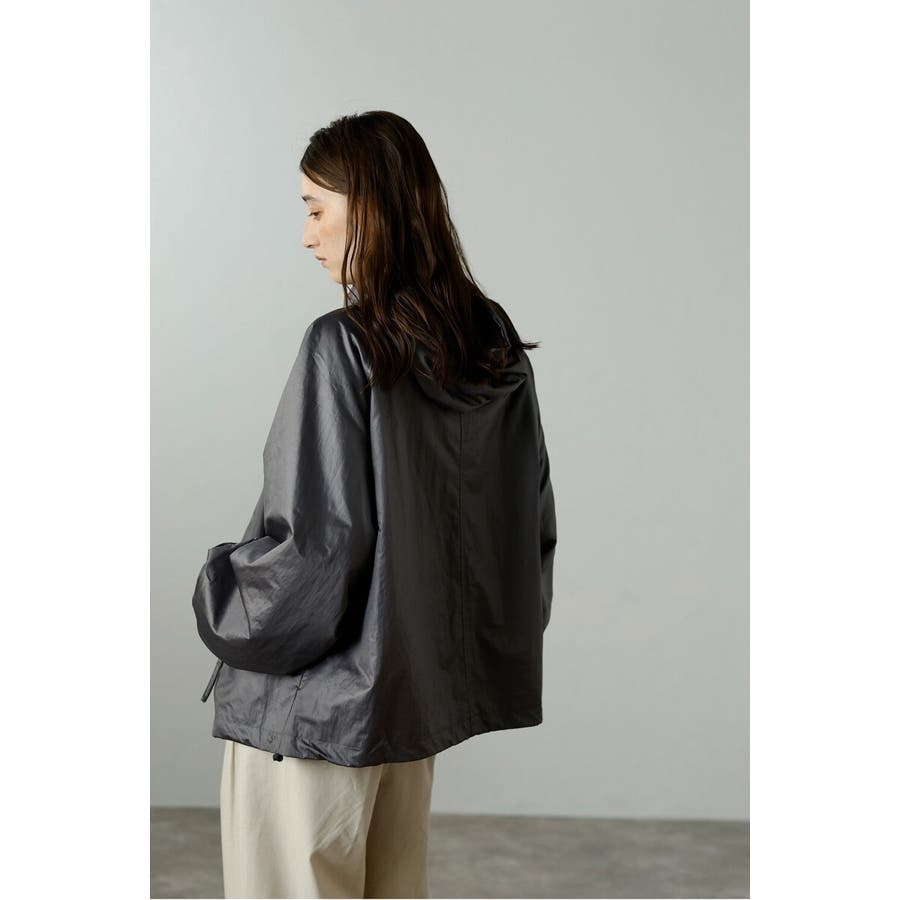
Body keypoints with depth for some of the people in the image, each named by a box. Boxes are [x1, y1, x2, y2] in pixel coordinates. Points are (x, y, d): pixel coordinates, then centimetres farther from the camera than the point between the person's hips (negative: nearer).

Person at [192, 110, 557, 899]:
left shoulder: (343, 347, -21)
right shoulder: (495, 344, 1)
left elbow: (317, 540, -22)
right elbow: (530, 519, 8)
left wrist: (220, 594, -4)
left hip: (317, 692, -7)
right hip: (422, 681, 7)